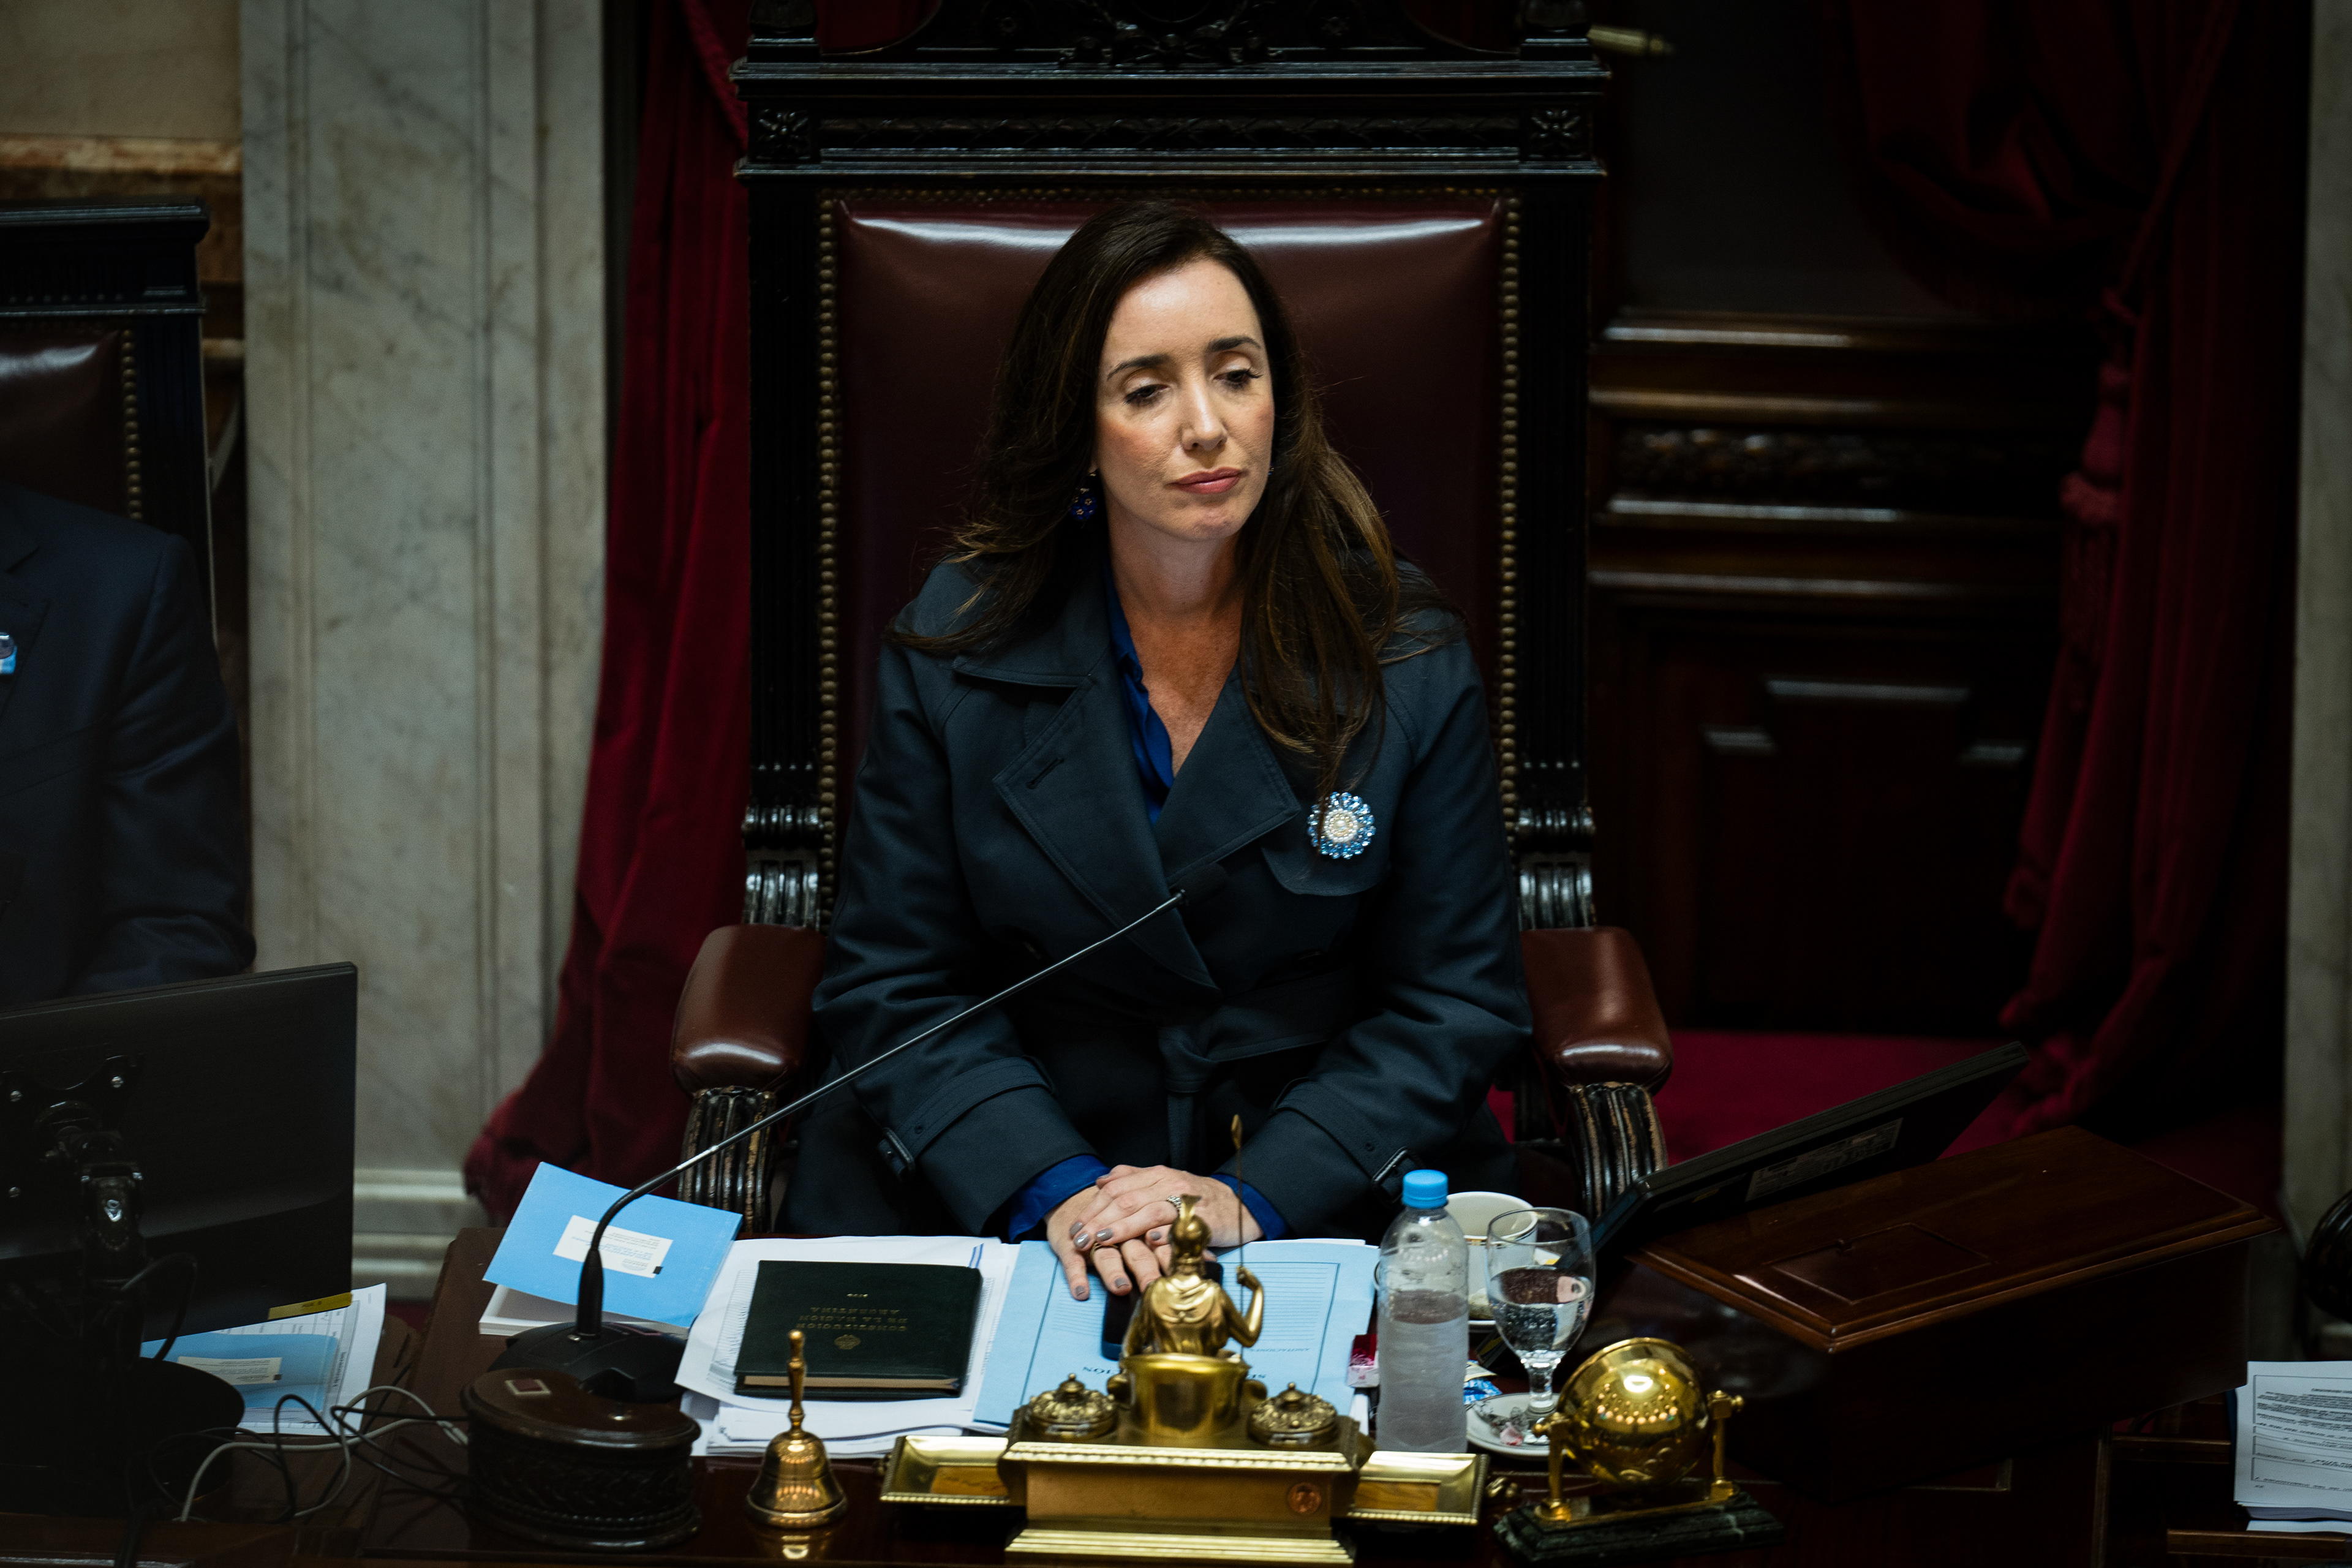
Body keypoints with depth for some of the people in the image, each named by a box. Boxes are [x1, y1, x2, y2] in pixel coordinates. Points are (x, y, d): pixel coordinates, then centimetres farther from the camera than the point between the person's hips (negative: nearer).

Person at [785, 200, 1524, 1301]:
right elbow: (893, 987, 0)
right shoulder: (955, 645, -2)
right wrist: (1054, 1189, -17)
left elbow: (1456, 1002, 0)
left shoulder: (1406, 660, -2)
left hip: (1326, 1193, 0)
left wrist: (1255, 1198, -15)